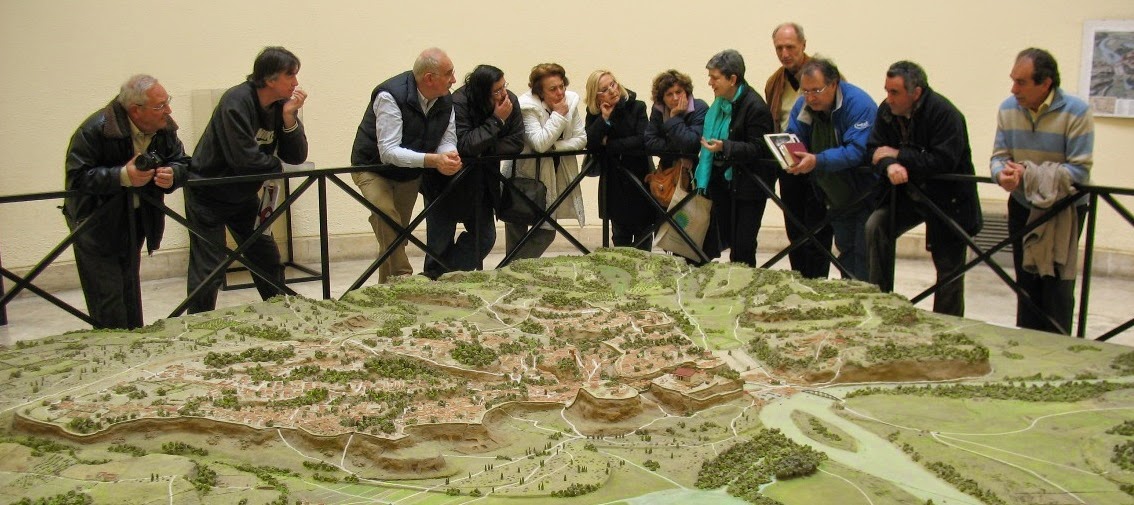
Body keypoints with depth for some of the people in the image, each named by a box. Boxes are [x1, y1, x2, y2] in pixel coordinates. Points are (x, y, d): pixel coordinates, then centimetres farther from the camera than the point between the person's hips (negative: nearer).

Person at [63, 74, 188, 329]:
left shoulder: (165, 128, -7)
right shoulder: (95, 130, -26)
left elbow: (182, 162, 0)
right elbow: (77, 177, -27)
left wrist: (172, 175, -24)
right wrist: (123, 176, -38)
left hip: (134, 221, 6)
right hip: (96, 223, -6)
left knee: (130, 295, 20)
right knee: (108, 301, -6)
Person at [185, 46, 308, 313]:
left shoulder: (280, 106, -3)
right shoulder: (236, 101, -24)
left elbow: (296, 157, -7)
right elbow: (244, 158, -31)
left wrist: (290, 117, -20)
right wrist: (275, 165, -12)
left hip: (244, 194, 7)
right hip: (208, 194, -7)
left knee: (267, 258, 12)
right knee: (208, 269, -5)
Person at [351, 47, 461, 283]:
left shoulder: (445, 100, -9)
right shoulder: (391, 96, -30)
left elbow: (447, 141, -8)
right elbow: (388, 152, -35)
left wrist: (450, 156, -34)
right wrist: (432, 160, -47)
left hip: (410, 173, 6)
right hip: (375, 168, -6)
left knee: (398, 234, 11)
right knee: (387, 219, -29)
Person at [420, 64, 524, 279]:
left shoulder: (511, 101, -10)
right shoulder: (458, 103, -26)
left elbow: (516, 142, -11)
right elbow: (464, 145, -34)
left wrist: (485, 150, -22)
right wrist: (497, 120, -30)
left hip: (481, 181, 6)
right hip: (447, 181, -5)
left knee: (485, 237, 7)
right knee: (441, 241, -1)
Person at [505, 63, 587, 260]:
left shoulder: (571, 100, -3)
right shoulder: (528, 106, -18)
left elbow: (582, 139, -4)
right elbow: (540, 144, -28)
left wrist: (555, 146, -18)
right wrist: (559, 115, -24)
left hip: (555, 174, 5)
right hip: (525, 176, -5)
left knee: (546, 231, 7)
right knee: (517, 228, 0)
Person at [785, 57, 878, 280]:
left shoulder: (859, 104, -24)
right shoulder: (802, 106, -5)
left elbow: (856, 151, -33)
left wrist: (817, 161, -44)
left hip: (868, 193, -6)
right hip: (838, 199, 7)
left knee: (865, 255, -8)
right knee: (845, 251, 15)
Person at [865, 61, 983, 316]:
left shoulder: (944, 113, -24)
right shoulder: (887, 111, -5)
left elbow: (943, 161, -32)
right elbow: (874, 150, -8)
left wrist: (898, 155, -25)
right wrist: (889, 166, -31)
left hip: (947, 200, -5)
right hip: (908, 194, 5)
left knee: (949, 267, 3)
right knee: (876, 226, -18)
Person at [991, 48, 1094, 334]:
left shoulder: (1076, 112, -19)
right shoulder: (1008, 109, -5)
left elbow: (1080, 171, -23)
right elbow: (999, 156, -2)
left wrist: (1028, 172, -29)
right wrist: (1002, 173, -26)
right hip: (1023, 207, 4)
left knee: (1057, 284, -4)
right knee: (1026, 282, 11)